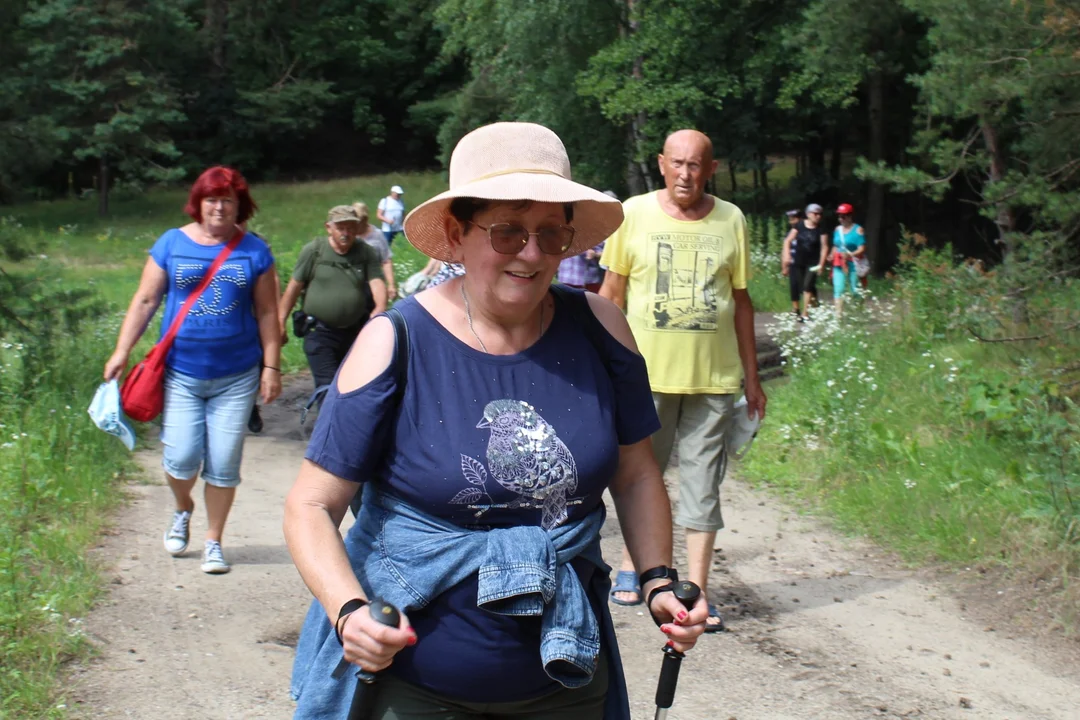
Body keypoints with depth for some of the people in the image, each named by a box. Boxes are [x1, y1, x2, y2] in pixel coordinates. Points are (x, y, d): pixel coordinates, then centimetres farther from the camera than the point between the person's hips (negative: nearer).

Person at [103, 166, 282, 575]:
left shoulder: (253, 252, 3)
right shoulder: (172, 244, 4)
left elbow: (267, 313, 5)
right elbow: (145, 300, 5)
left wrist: (271, 366, 1)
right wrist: (122, 352, -1)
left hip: (236, 377, 0)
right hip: (182, 373, 0)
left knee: (224, 463, 0)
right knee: (182, 458, -7)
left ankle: (213, 542, 17)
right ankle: (183, 510, 27)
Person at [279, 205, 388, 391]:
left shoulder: (367, 253, 1)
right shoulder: (314, 250, -5)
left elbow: (377, 282, -12)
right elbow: (294, 287, -2)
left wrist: (379, 309, -32)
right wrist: (280, 322, -3)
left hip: (354, 332, 3)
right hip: (320, 332, -3)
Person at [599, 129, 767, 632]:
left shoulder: (730, 220, 3)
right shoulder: (634, 214, -1)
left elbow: (741, 300, 9)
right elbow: (612, 293, 4)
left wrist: (752, 377, 9)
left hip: (714, 376, 1)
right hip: (648, 371, -1)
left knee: (703, 483, 3)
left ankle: (696, 592, 8)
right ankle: (631, 565, 31)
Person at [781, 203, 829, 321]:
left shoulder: (821, 229, -5)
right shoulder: (799, 225, -2)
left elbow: (824, 246, -6)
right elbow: (788, 241, 0)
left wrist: (821, 264, -13)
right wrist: (787, 256, -12)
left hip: (812, 263, -2)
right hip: (798, 262, 2)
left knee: (808, 286, -11)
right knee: (795, 285, 6)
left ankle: (805, 314, -7)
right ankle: (795, 309, 25)